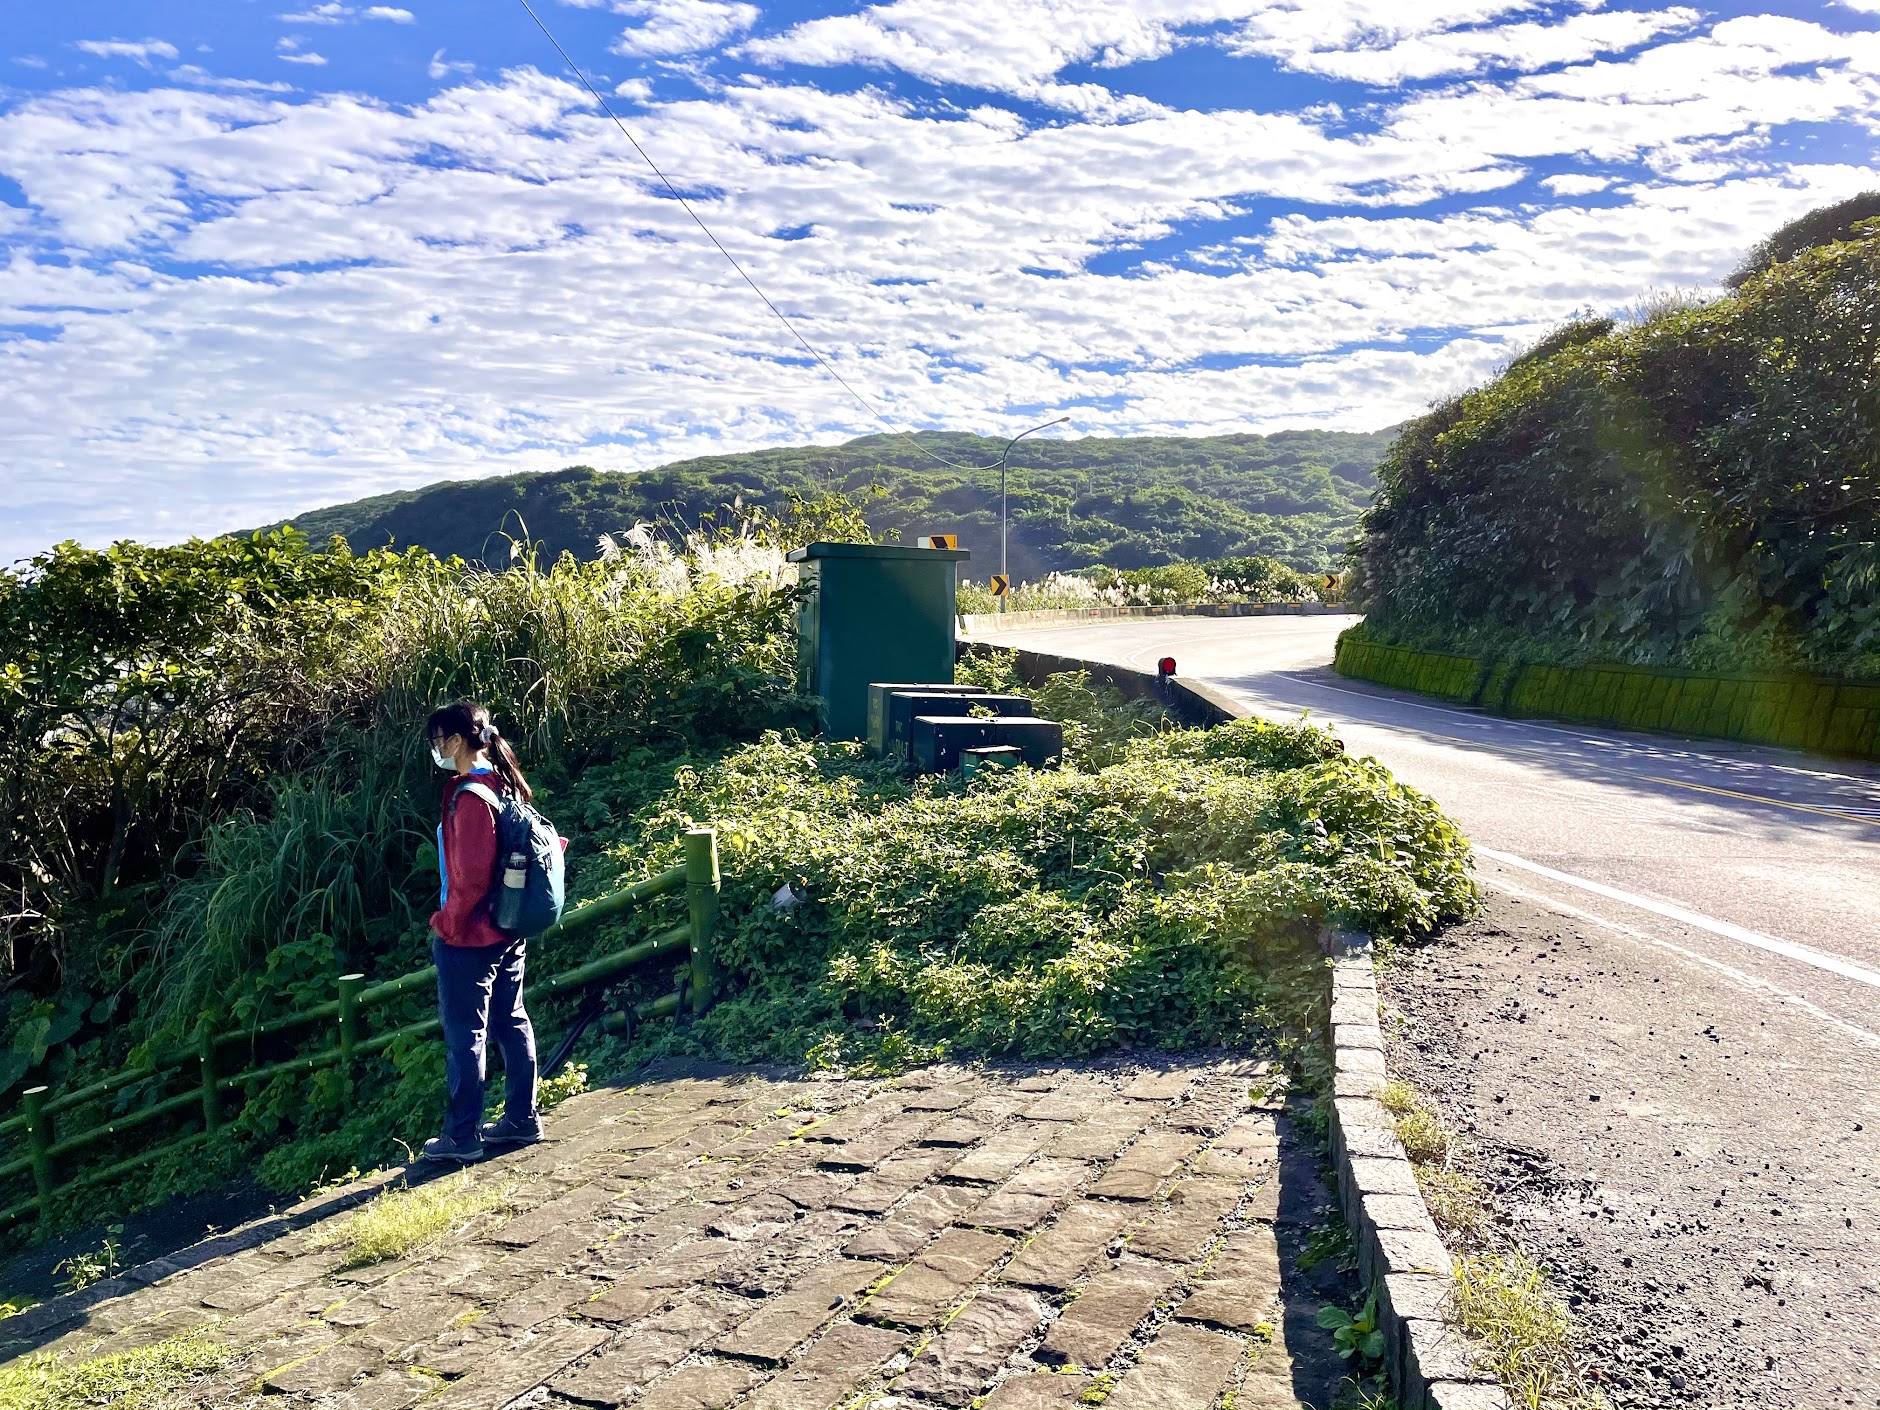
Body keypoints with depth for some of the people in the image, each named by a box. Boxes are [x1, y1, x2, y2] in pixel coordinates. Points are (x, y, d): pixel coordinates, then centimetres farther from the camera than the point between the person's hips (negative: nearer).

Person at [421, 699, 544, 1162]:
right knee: (511, 1023, 15)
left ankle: (463, 1135, 10)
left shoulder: (469, 797, -20)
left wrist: (448, 924, -10)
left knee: (465, 1035, 1)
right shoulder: (503, 785, 8)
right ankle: (522, 1118, 23)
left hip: (468, 936, -9)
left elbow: (471, 875, -23)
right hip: (507, 930, 9)